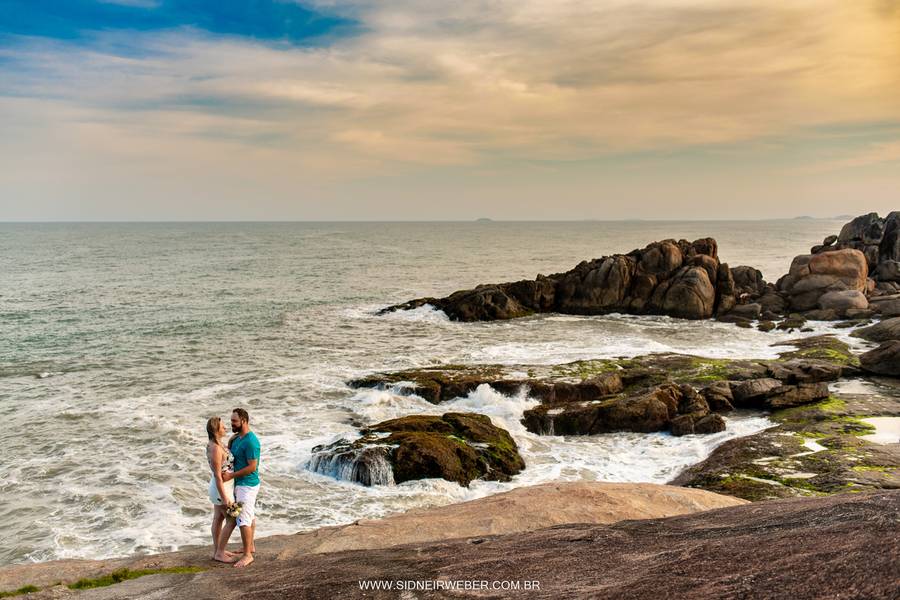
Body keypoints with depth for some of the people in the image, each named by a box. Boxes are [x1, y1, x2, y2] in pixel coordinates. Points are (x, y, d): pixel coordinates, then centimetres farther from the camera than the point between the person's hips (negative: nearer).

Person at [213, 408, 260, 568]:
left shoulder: (251, 441, -23)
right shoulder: (237, 438, 7)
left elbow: (252, 467, -23)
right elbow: (232, 457, 18)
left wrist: (231, 475, -19)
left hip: (247, 485, -9)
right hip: (240, 484, 9)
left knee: (243, 520, -6)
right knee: (250, 515, 20)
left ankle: (247, 555, 3)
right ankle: (251, 546, 33)